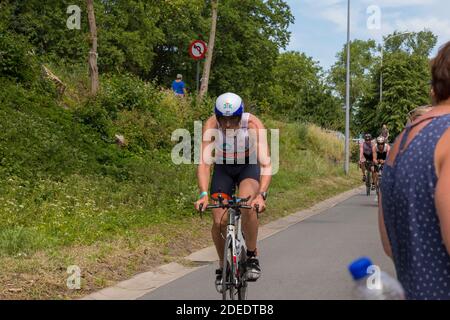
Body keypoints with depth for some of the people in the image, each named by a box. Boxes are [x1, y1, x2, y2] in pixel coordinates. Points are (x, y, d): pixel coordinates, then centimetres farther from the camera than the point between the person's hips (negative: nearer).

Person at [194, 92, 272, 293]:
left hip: (249, 166, -2)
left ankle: (252, 256, -12)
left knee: (247, 205, -33)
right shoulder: (211, 125, -27)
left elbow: (266, 163, -36)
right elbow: (204, 162, -33)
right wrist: (203, 194, -47)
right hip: (223, 168, 2)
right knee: (219, 221, -12)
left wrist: (261, 194, -50)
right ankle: (223, 265, 14)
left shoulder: (253, 124, -31)